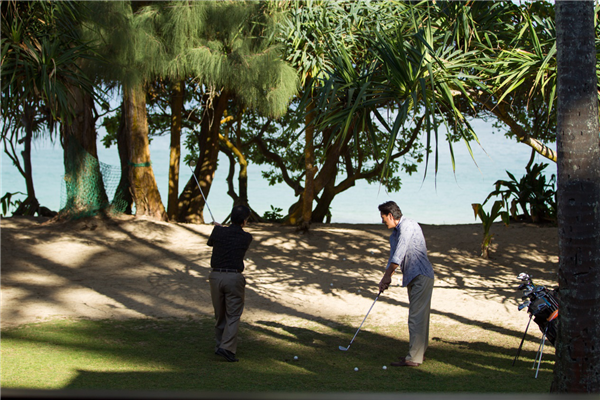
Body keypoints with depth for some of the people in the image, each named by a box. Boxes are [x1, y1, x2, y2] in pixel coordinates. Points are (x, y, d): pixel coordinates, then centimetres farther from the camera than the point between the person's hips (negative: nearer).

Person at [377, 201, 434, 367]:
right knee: (419, 317, 14)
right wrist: (386, 279, 6)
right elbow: (393, 258, 20)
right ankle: (419, 353, 21)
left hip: (422, 275, -10)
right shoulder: (394, 234, 18)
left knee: (416, 317, -11)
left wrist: (387, 275, -13)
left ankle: (414, 358, -11)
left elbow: (399, 253, -17)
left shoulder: (407, 225, -12)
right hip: (412, 278, 10)